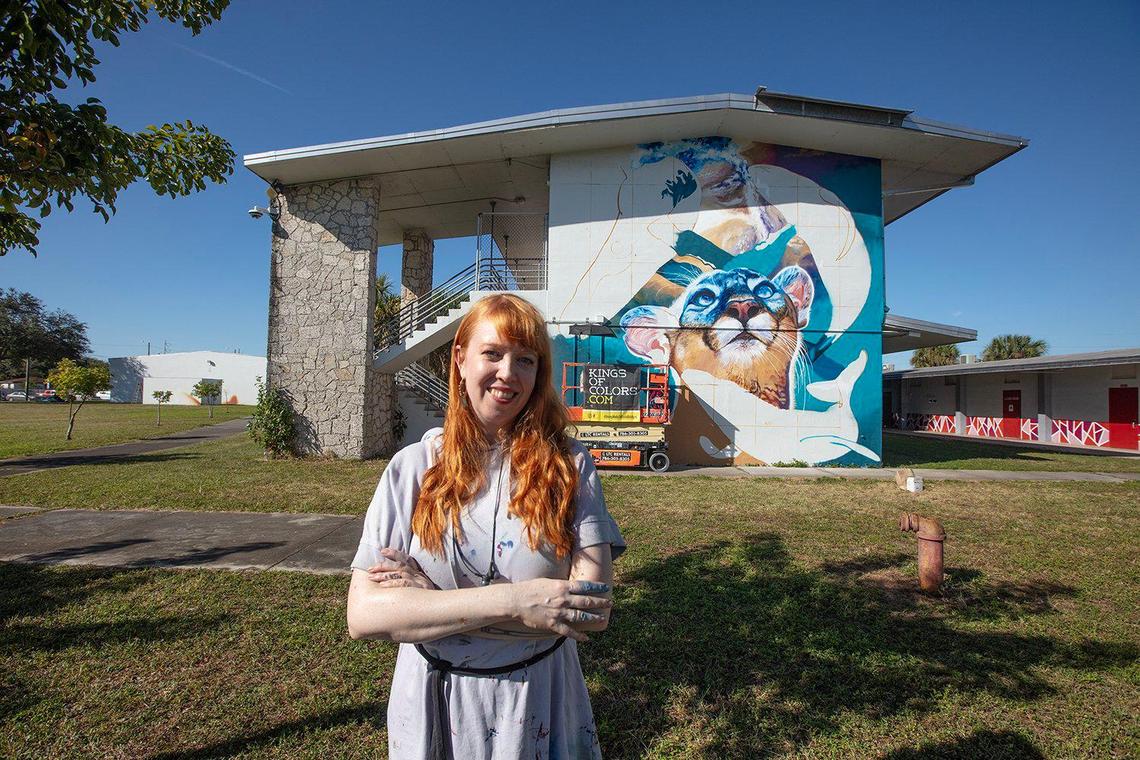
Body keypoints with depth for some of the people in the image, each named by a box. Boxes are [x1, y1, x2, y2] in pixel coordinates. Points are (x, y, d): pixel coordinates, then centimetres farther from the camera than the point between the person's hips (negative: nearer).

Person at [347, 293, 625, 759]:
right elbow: (363, 615, -15)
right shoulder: (413, 467, -9)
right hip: (433, 702, 1)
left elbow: (592, 608, -18)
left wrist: (434, 597, -20)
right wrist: (511, 601, -24)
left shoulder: (570, 466, -11)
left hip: (538, 702, 0)